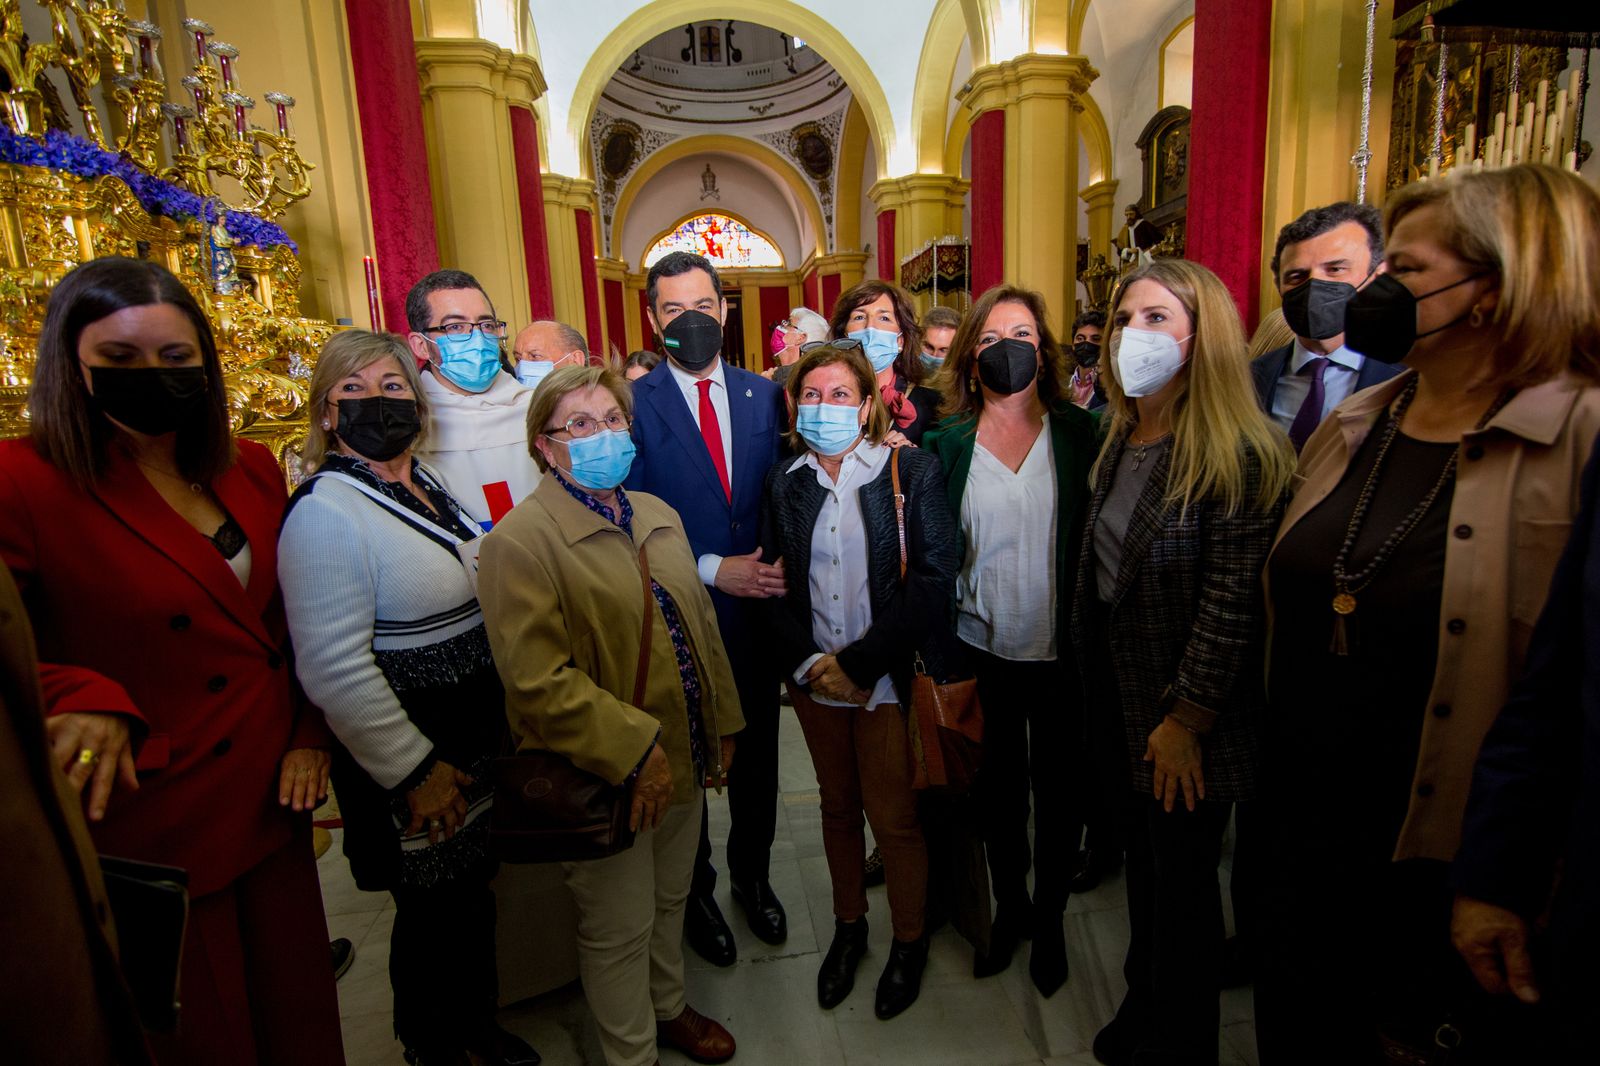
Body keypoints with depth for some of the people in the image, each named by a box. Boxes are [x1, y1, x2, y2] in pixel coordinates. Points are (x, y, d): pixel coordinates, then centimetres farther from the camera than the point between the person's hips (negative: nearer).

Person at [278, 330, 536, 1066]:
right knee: (432, 911, 12)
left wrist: (505, 728, 13)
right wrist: (415, 771, -18)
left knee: (475, 890, 23)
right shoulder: (326, 512, -19)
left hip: (480, 738, 8)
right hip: (413, 763, -7)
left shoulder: (428, 484, 5)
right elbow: (333, 669, -23)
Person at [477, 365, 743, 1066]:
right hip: (607, 780, -7)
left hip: (683, 760, 7)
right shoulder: (520, 540, -18)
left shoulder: (657, 515, 7)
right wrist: (633, 751, -24)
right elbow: (537, 683, -24)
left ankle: (668, 1009, 53)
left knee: (669, 902, 27)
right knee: (620, 928, 15)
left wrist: (722, 724, 11)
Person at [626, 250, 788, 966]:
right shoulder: (634, 404, -8)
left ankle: (753, 874, 45)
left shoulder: (764, 396, 2)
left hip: (757, 606, 3)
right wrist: (712, 569, -19)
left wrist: (774, 569, -14)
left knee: (758, 753, 19)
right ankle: (694, 890, 42)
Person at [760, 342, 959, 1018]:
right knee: (837, 807, 18)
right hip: (813, 679, 4)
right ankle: (848, 926, 41)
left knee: (894, 816, 7)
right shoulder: (785, 482, 3)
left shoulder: (913, 472, -8)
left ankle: (910, 940, 33)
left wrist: (860, 661, -15)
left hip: (888, 678, -3)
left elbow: (935, 576, -13)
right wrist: (808, 664, -8)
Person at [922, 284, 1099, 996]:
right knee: (996, 785, 16)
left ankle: (1049, 918, 39)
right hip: (981, 650, 1)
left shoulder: (1079, 431, -2)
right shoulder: (945, 442, -2)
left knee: (1057, 786, 15)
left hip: (1061, 652, 0)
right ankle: (1009, 905, 41)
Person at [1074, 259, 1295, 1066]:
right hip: (1123, 699, 7)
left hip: (1190, 727, -6)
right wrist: (1099, 686, 10)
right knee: (1143, 863, 22)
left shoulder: (1239, 455, -18)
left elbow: (1232, 601, -20)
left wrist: (1186, 718, -17)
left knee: (1182, 880, 12)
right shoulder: (1119, 442, 6)